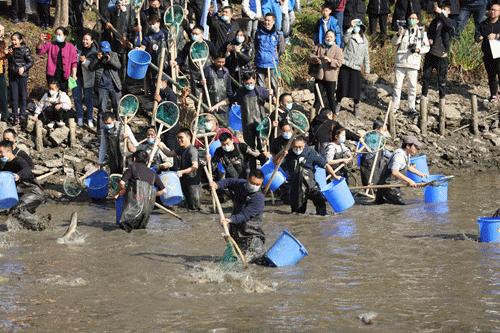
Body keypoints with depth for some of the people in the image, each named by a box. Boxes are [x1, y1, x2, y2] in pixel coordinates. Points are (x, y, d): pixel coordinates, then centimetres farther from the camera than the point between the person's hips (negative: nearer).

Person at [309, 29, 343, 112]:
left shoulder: (337, 49, -1)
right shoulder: (318, 47, 8)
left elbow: (339, 62, -11)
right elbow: (311, 57, 4)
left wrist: (330, 60, -27)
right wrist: (316, 59, -18)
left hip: (330, 78, -2)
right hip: (319, 76, 2)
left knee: (331, 98, 8)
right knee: (317, 98, 7)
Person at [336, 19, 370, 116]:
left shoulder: (364, 40, 13)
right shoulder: (350, 37, 2)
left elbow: (366, 55, 16)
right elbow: (345, 39, -23)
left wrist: (367, 68, 13)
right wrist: (351, 28, -29)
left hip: (356, 67, 2)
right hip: (345, 65, -2)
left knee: (356, 87, 1)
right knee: (342, 85, 1)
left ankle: (356, 107, 17)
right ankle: (338, 104, 19)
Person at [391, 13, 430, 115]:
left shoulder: (422, 32, 8)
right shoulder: (403, 30, 7)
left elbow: (427, 47, 10)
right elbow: (394, 42, -3)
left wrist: (419, 50, -10)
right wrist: (399, 34, -22)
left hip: (413, 63, 0)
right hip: (400, 62, 0)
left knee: (412, 87, 3)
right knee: (397, 85, 4)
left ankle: (411, 107, 9)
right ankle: (394, 106, 11)